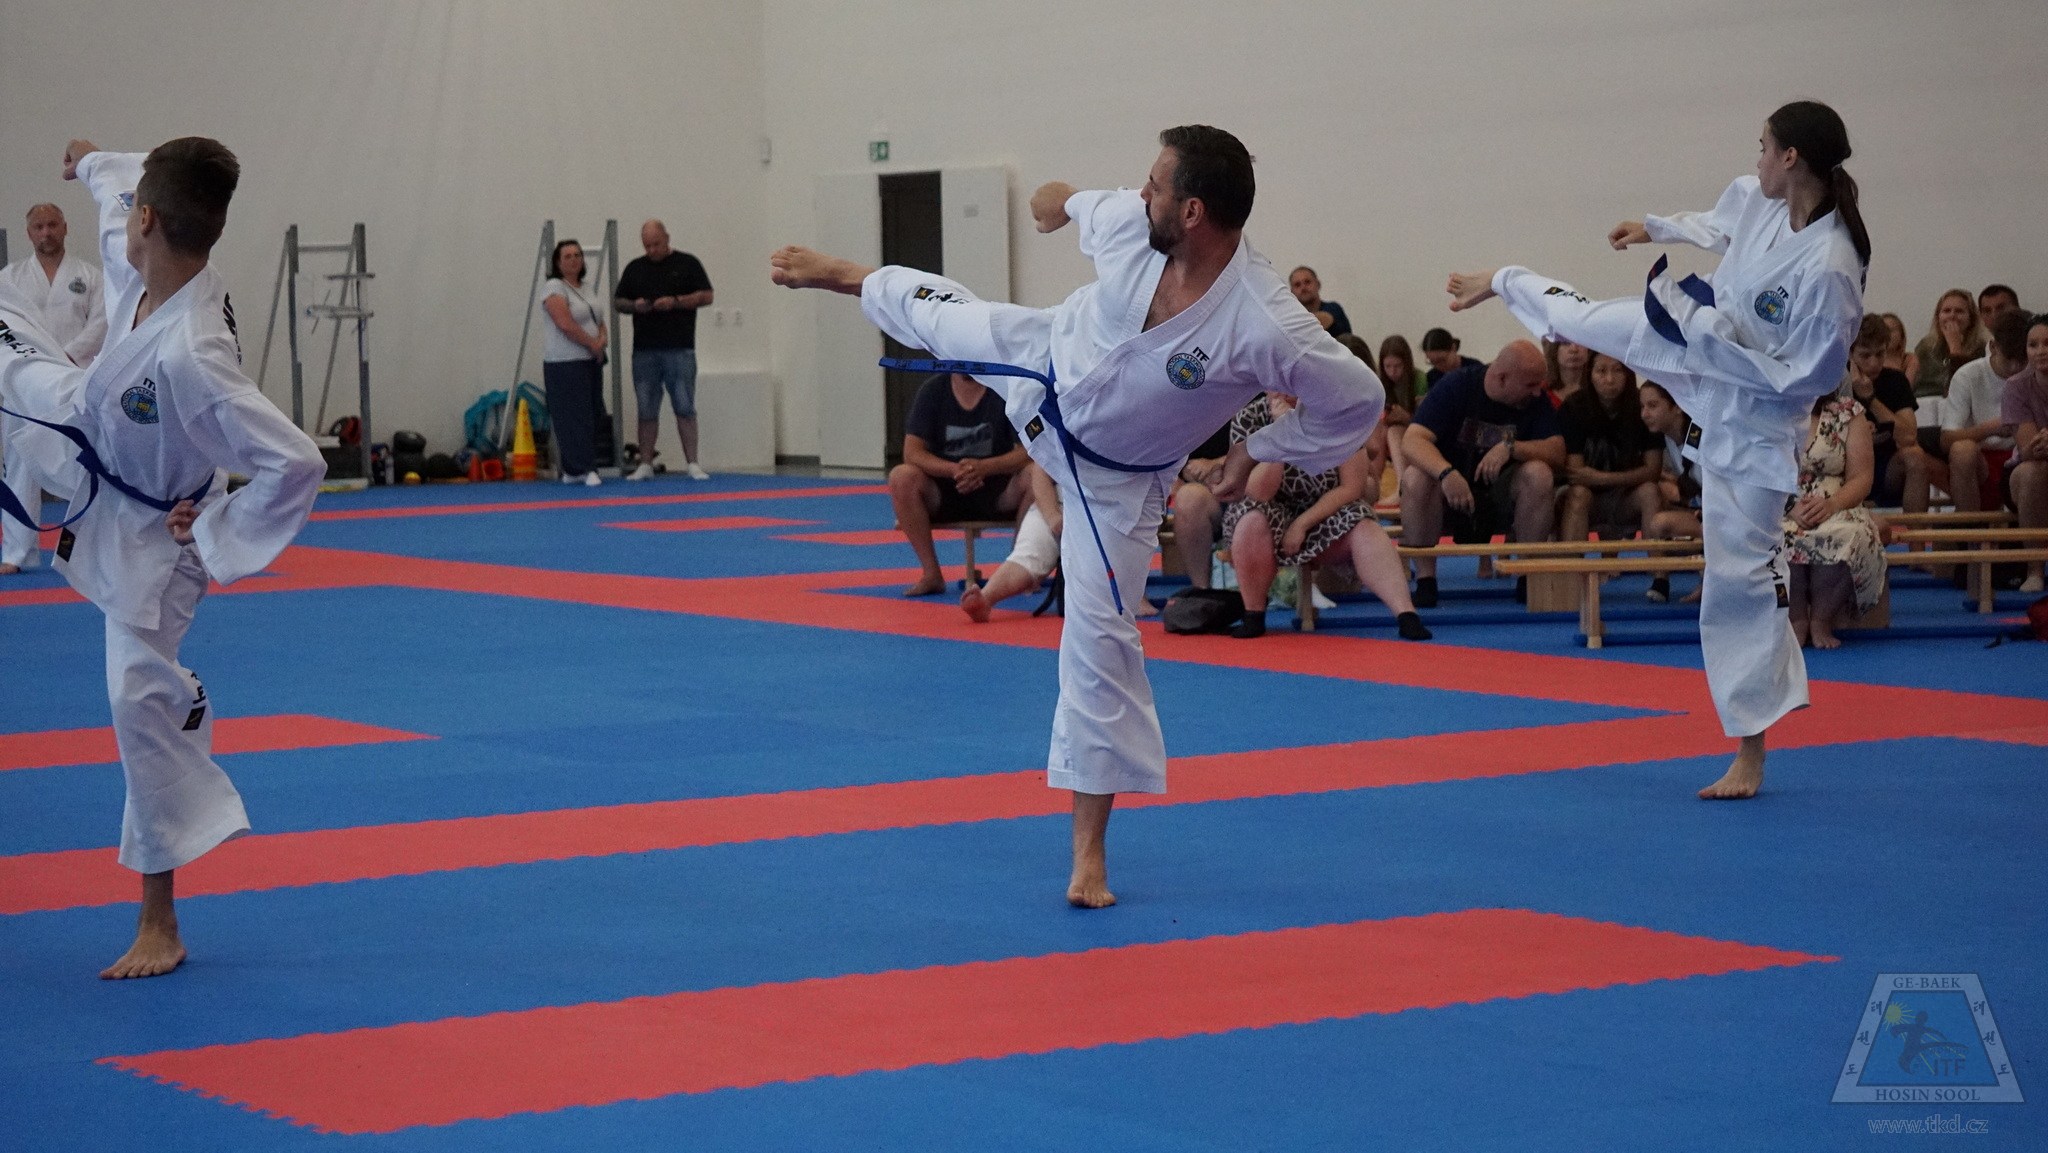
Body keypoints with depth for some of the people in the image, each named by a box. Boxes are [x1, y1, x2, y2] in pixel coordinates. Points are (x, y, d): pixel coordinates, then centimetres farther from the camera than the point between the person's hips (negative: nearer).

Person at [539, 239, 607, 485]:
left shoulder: (584, 289, 19)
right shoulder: (555, 288, -7)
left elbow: (599, 321, 21)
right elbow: (566, 324, -17)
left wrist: (601, 341, 0)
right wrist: (592, 343, -11)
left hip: (591, 362, 8)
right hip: (566, 364, -8)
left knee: (592, 416, 6)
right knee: (574, 417, -10)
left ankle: (573, 472, 11)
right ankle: (584, 468, -11)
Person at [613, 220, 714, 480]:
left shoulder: (687, 264, 4)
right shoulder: (635, 268, 14)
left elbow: (706, 296, 0)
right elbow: (617, 301, 16)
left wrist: (676, 301, -14)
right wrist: (634, 306, -6)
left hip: (679, 349, -3)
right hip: (644, 351, 3)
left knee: (685, 408, -5)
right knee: (646, 411, 5)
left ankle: (692, 464, -3)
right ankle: (645, 465, 9)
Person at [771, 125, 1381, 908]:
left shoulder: (1265, 326, -41)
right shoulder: (1131, 226, -26)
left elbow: (1358, 401, -28)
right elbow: (1096, 211, 0)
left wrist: (1261, 452, -20)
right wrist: (1070, 201, 22)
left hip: (1112, 478, -4)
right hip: (1047, 367, 4)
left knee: (1101, 638, -4)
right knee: (941, 316, 27)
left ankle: (1090, 846, 9)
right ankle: (847, 279, 66)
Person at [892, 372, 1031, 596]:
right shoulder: (932, 391, -3)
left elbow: (1029, 451, -15)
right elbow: (912, 452, -10)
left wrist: (984, 467, -33)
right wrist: (954, 470, -29)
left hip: (997, 491, -1)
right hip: (944, 490, 1)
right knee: (901, 478, -28)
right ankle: (931, 573, -19)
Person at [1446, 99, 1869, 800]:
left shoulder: (1828, 270, -37)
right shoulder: (1759, 201, -14)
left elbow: (1800, 377, -30)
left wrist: (1711, 331, -29)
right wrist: (1657, 229, 24)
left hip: (1750, 418, -7)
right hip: (1697, 342, 7)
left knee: (1742, 572, -4)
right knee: (1585, 320, 25)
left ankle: (1750, 753, 5)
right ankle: (1506, 286, 64)